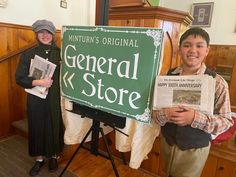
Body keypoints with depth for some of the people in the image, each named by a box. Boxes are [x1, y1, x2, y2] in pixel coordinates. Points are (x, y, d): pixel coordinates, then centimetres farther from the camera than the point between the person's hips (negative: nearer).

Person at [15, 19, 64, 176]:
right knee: (37, 127, 10)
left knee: (55, 126, 8)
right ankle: (39, 158, 31)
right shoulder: (28, 54, 0)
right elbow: (19, 78, -5)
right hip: (36, 99, 1)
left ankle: (54, 156, 31)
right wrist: (38, 82, -19)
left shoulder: (61, 53, 1)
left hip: (56, 98, 0)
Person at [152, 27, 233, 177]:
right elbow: (154, 110, -5)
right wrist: (165, 114, -27)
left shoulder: (217, 82, -14)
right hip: (166, 143, 3)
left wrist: (196, 118, -28)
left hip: (195, 150, -2)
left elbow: (226, 121, -12)